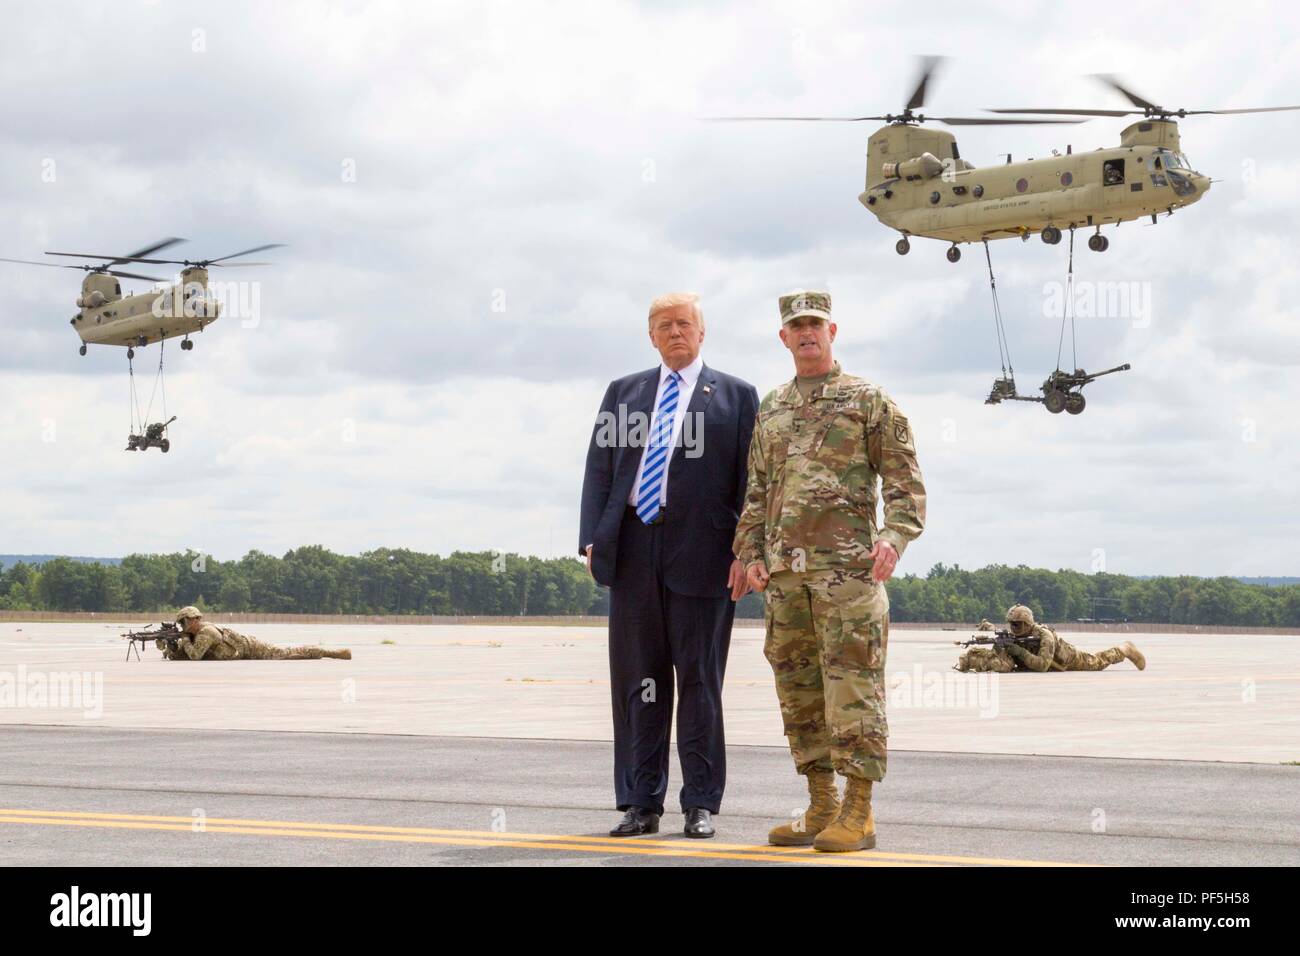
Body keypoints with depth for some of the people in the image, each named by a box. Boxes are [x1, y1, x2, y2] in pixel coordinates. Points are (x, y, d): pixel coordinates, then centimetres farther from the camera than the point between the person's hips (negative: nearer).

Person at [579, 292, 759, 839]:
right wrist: (593, 539, 0)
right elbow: (599, 470, 12)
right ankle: (641, 804, 10)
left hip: (701, 553, -3)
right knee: (636, 680, 4)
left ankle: (700, 805, 8)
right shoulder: (623, 393, 16)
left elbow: (749, 481, 2)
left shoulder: (735, 396, 8)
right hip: (632, 550, 3)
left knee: (700, 680, 2)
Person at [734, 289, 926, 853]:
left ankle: (858, 814, -5)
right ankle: (821, 808, 14)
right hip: (785, 573, 6)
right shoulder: (770, 411, 18)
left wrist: (895, 536, -17)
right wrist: (750, 554, 9)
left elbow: (905, 482, -1)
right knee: (799, 691, 7)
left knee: (852, 689, -7)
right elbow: (757, 492, 21)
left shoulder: (869, 401, 3)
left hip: (847, 567, -5)